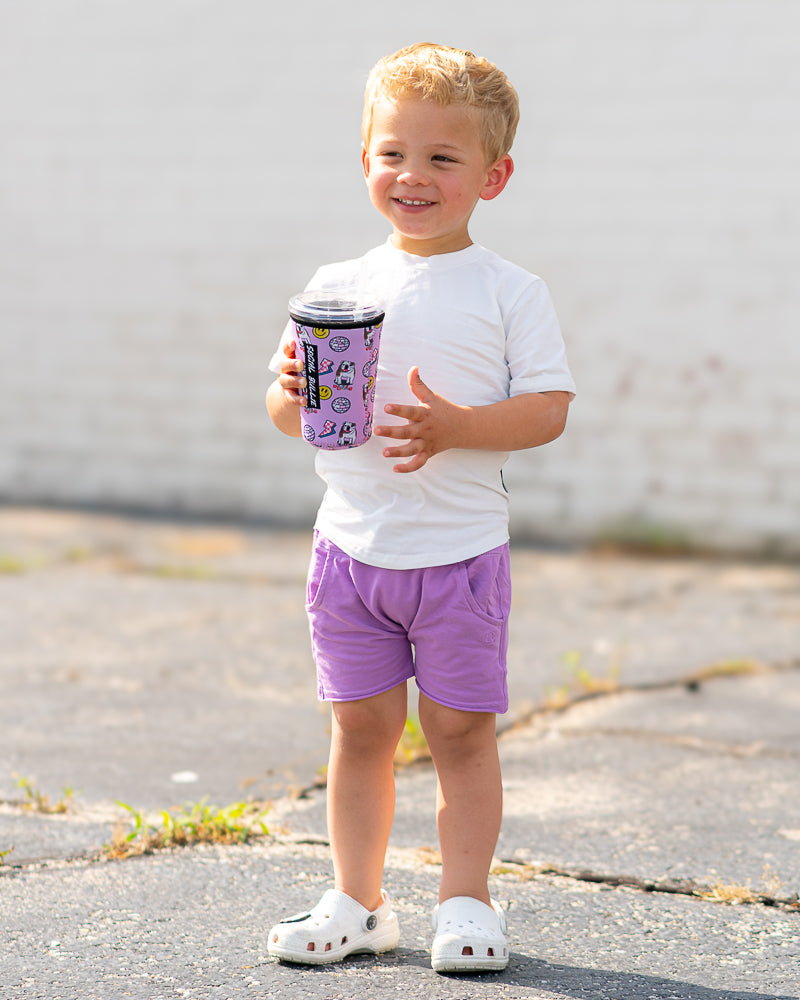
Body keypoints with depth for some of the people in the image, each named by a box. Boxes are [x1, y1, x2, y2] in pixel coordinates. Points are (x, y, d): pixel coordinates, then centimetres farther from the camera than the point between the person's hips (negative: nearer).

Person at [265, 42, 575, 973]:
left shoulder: (511, 292, -3)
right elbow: (285, 410, 8)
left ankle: (465, 903, 16)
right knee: (361, 729, 9)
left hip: (461, 548, -3)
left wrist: (455, 426, -23)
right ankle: (357, 903, 19)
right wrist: (292, 395, -15)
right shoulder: (337, 285, 5)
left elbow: (548, 408, -9)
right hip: (352, 544, 3)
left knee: (460, 730, 4)